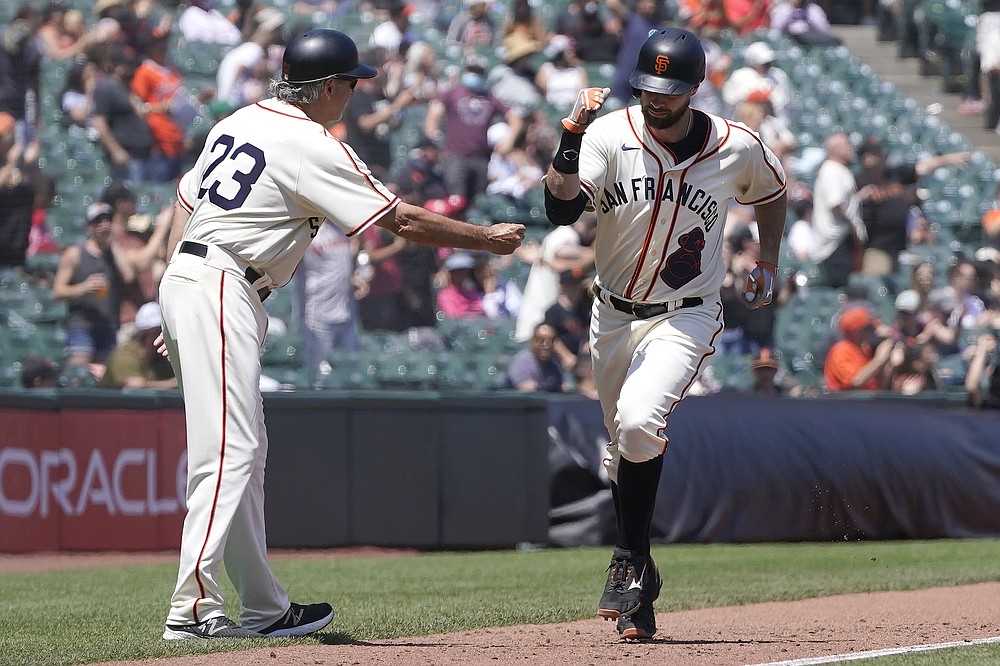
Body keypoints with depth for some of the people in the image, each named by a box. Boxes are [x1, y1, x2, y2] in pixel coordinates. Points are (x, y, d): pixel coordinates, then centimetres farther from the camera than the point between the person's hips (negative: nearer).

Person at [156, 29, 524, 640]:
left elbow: (185, 205, 19)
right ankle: (192, 608, -24)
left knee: (246, 451, 11)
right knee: (229, 451, -15)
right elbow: (404, 221, -9)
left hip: (184, 279, 10)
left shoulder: (238, 123, 16)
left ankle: (264, 607, 12)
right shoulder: (314, 148, -10)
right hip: (220, 292, -10)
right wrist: (487, 239, 3)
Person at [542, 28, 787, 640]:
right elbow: (561, 209, -25)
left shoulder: (739, 149, -9)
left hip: (686, 318, -3)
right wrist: (571, 139, -36)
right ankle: (638, 588, 30)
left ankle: (632, 563, -14)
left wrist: (769, 263, 12)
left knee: (638, 420, -28)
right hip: (614, 314, 3)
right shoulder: (610, 135, -12)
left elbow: (772, 190, 14)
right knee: (624, 443, 14)